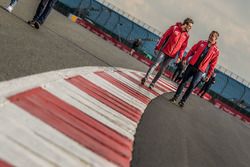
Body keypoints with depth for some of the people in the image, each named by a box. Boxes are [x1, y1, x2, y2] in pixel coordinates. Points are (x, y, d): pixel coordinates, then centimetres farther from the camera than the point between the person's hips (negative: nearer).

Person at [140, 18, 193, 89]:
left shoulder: (186, 36, 5)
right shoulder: (174, 28, -5)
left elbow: (183, 47, 8)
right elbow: (164, 37, -4)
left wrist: (180, 57, -1)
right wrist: (157, 47, -5)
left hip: (171, 55, 3)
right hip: (164, 51, -3)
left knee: (162, 69, 3)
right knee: (156, 64, -9)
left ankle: (152, 83, 10)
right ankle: (145, 78, -3)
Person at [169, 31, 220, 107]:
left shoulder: (216, 51, 0)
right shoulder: (201, 42, 6)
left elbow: (213, 64, 1)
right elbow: (192, 50, 9)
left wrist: (208, 75, 0)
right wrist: (186, 58, -1)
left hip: (200, 70, -2)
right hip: (191, 65, 2)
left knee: (192, 85, -8)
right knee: (184, 81, 4)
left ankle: (183, 101, 1)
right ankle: (175, 96, 13)